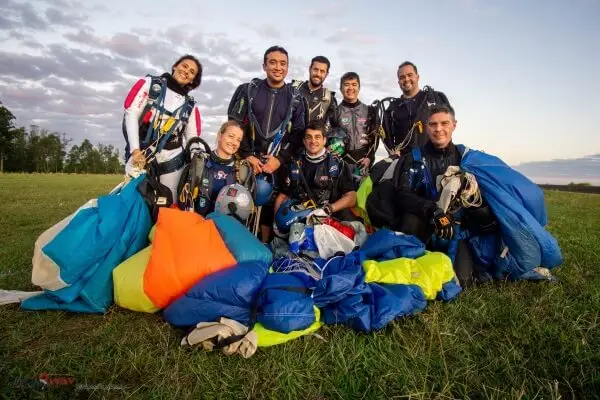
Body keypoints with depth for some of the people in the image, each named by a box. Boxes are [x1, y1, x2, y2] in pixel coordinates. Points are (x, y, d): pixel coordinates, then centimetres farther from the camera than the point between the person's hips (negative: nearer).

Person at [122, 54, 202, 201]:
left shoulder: (190, 105, 13)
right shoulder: (150, 83, 6)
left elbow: (192, 138, 11)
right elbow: (131, 114, -3)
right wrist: (135, 150, -14)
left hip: (171, 161, 3)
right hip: (139, 155, -2)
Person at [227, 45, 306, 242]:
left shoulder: (295, 98, 8)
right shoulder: (249, 90, 6)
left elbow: (298, 133, 3)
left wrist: (280, 159, -9)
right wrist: (247, 155, -9)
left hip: (278, 163, 1)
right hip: (247, 159, 0)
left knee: (269, 202, 4)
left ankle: (264, 244, 16)